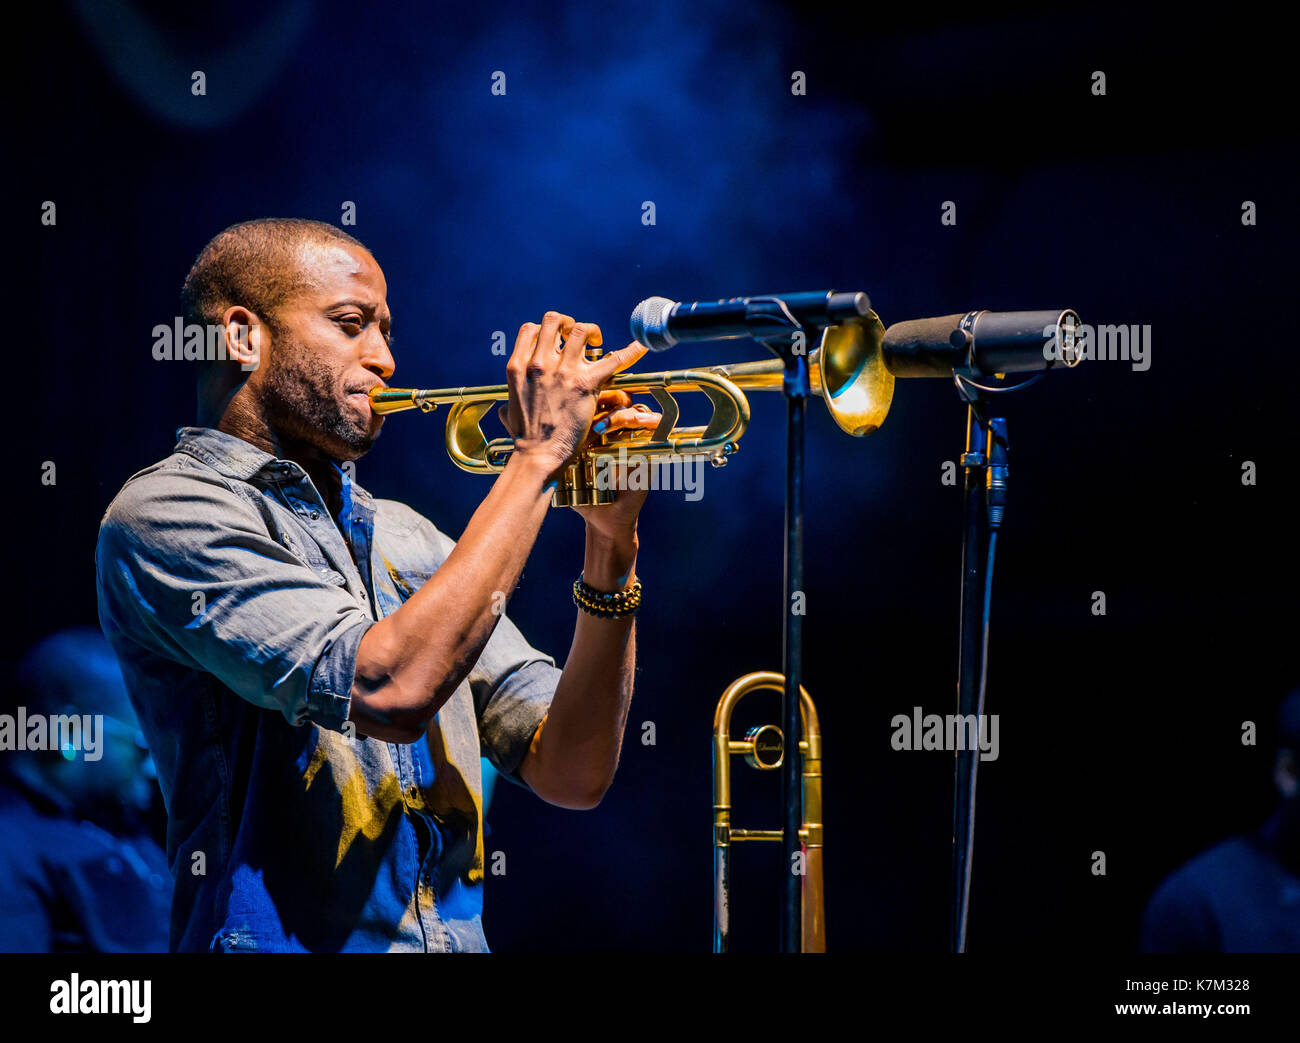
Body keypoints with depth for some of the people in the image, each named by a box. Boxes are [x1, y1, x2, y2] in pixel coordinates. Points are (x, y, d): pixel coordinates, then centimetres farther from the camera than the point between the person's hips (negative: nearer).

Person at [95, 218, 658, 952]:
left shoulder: (406, 539, 17)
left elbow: (572, 775, 11)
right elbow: (390, 688, -16)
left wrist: (611, 549, 0)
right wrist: (538, 456, -9)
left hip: (457, 934, 4)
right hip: (292, 941, -4)